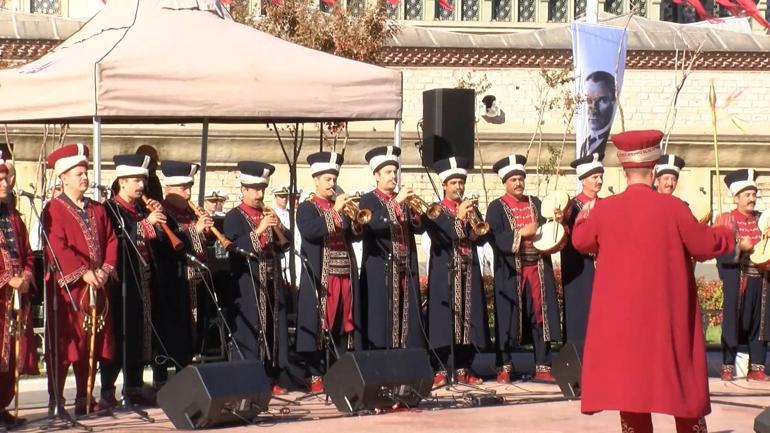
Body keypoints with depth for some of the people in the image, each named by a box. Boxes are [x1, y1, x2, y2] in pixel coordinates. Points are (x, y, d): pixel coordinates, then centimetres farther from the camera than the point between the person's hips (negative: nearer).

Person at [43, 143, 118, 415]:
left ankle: (85, 399, 16)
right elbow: (57, 249, -15)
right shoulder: (54, 209, -6)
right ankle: (56, 401, 1)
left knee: (92, 345, 9)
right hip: (67, 287, -6)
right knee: (63, 345, -4)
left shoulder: (97, 210, 16)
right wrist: (83, 273, -20)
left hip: (96, 288, 6)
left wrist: (105, 270, -4)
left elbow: (111, 241, 12)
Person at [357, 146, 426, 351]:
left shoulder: (404, 201, 17)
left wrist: (416, 212, -14)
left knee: (406, 317, 4)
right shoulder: (368, 200, 0)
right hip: (380, 270, -5)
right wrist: (396, 201, -25)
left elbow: (419, 228, 7)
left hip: (406, 270, 6)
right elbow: (373, 223, -19)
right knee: (381, 319, -8)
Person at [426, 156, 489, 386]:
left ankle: (463, 369, 11)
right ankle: (441, 370, -5)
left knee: (468, 318, 4)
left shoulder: (472, 209, 15)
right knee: (443, 320, -8)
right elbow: (438, 238, -14)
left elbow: (481, 239, 8)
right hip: (445, 274, -5)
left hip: (469, 273, 5)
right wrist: (458, 217, -19)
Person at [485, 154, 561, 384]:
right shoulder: (496, 208, 2)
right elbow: (496, 239, -9)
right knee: (508, 318, -1)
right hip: (510, 271, -4)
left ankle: (542, 367, 7)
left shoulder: (536, 203, 15)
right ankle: (504, 368, 7)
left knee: (541, 315, 2)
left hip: (538, 268, 4)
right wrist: (521, 233, -17)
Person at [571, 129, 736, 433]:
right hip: (668, 314, -1)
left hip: (621, 314, 1)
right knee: (682, 378, 11)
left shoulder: (604, 209, -6)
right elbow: (706, 246, -2)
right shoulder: (673, 207, -12)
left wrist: (583, 219, 35)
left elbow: (581, 242, 13)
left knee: (629, 378, 7)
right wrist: (724, 232, 21)